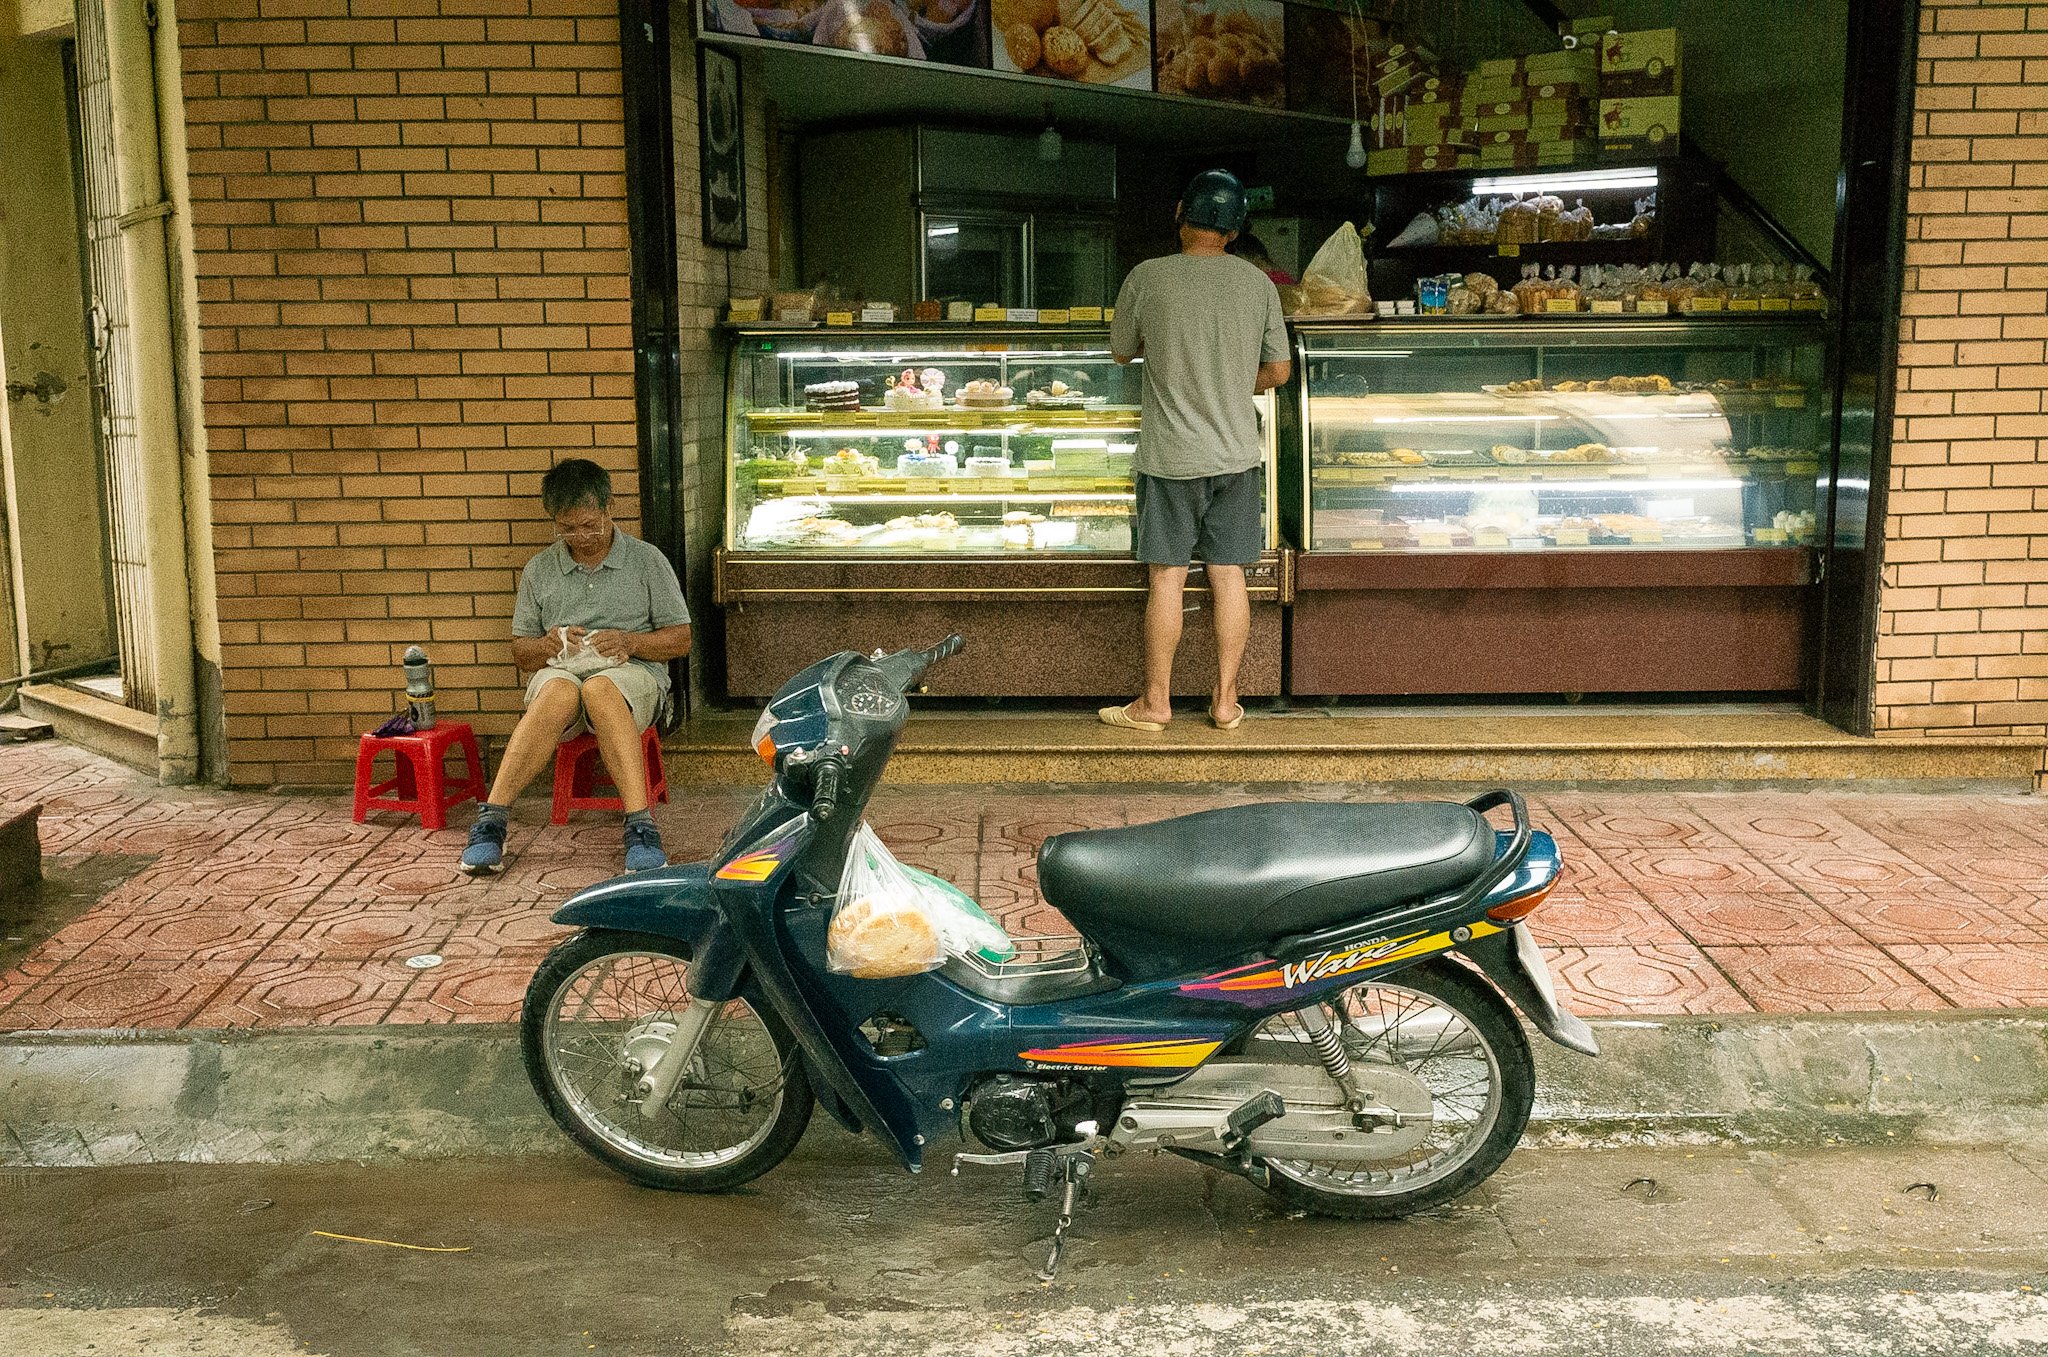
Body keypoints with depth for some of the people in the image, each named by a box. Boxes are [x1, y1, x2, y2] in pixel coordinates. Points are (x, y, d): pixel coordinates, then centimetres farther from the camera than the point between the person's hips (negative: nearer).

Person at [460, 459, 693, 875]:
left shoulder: (647, 561, 9)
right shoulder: (540, 570, 16)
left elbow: (680, 640, 8)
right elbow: (520, 654, 18)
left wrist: (630, 641, -11)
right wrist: (548, 644, -6)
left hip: (632, 673, -1)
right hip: (558, 671, 2)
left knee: (600, 690, -40)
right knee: (560, 693, -38)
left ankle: (640, 825, -51)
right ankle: (491, 821, -42)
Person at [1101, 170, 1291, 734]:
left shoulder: (1147, 278, -9)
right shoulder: (1258, 283, 0)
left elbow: (1121, 352, 7)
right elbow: (1278, 370, 9)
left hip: (1171, 457, -3)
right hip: (1237, 454, 3)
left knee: (1166, 579, 3)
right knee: (1229, 576, 8)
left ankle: (1155, 702, 11)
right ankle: (1225, 700, 14)